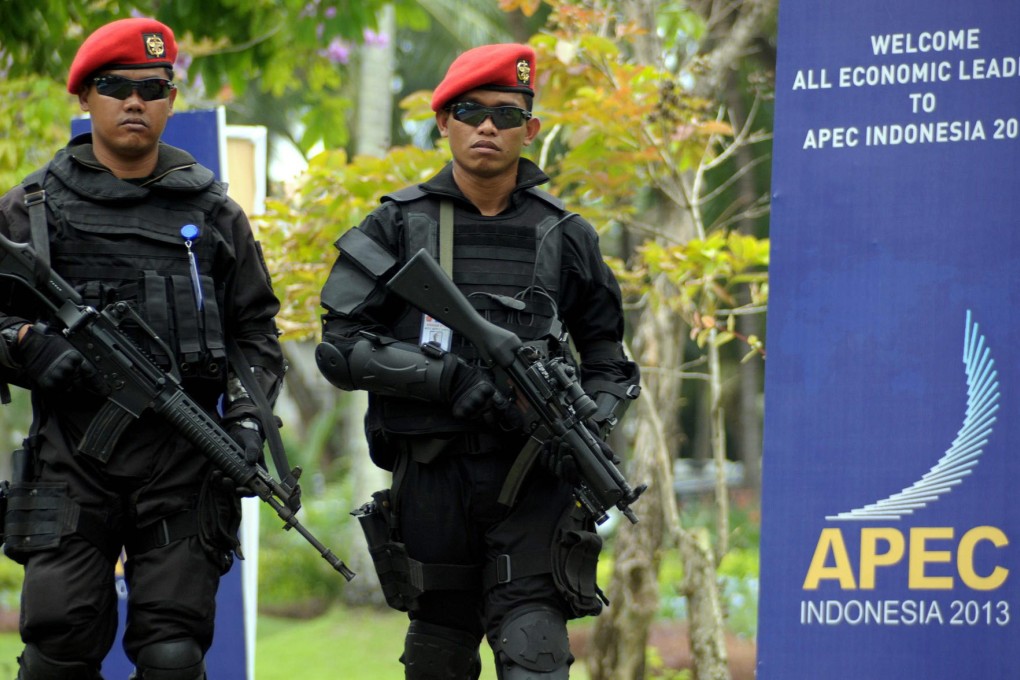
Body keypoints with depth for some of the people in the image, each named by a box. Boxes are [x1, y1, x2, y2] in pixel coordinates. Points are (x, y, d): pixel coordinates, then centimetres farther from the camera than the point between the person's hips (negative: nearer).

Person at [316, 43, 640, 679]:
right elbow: (340, 347, -4)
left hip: (533, 476, 0)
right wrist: (446, 376, -17)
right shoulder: (398, 226, 2)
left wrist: (587, 424, -7)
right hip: (432, 476, 1)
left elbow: (610, 362, 14)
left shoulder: (565, 237, 7)